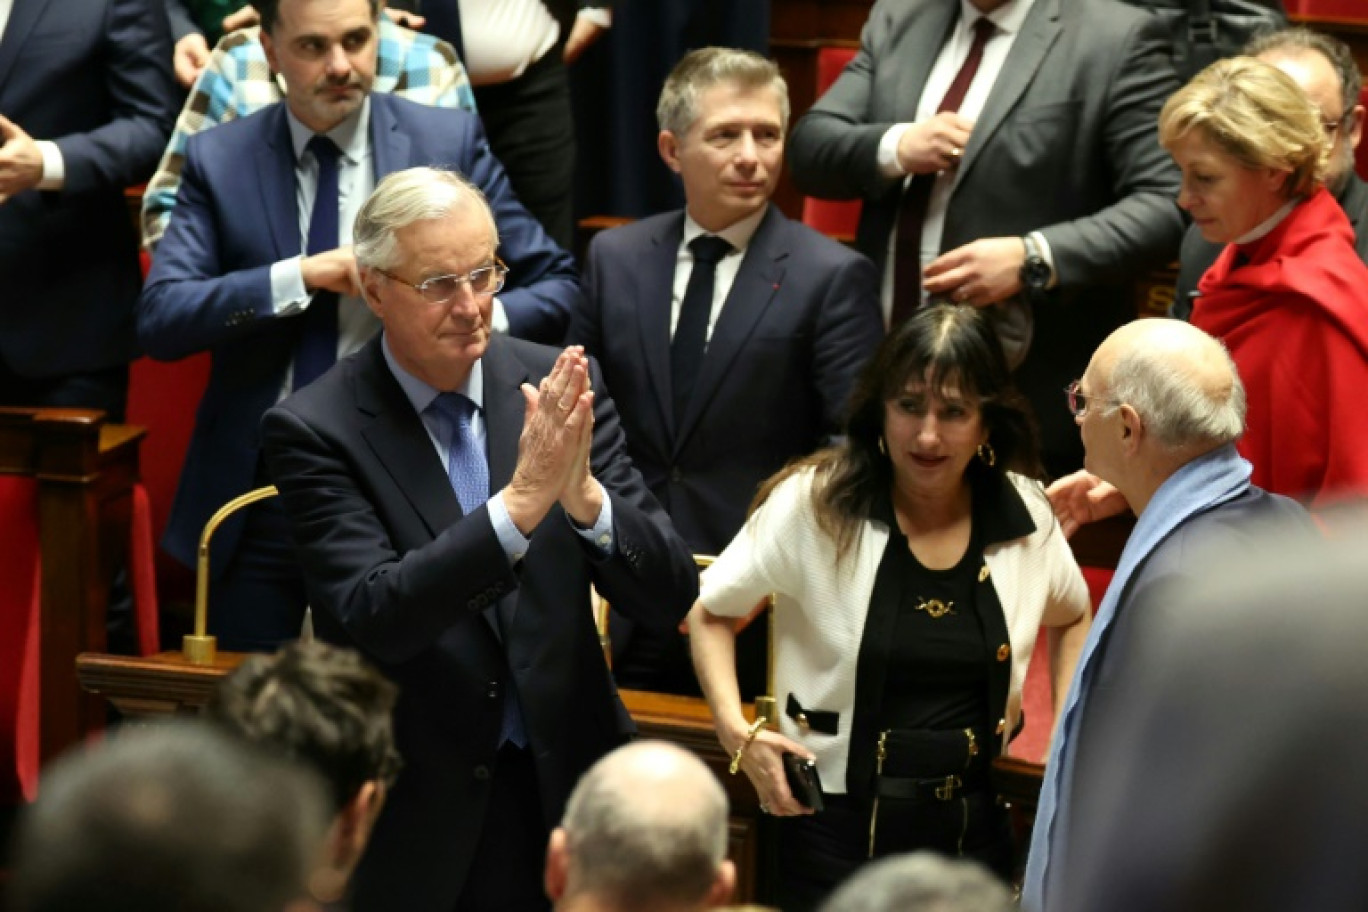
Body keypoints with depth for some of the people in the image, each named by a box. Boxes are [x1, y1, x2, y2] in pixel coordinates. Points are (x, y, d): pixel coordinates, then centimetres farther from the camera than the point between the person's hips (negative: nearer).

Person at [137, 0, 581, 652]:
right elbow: (159, 319, -9)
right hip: (257, 500, 1)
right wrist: (302, 276, -20)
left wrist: (481, 319, -20)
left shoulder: (450, 142, -1)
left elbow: (558, 286, 1)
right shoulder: (217, 159, 0)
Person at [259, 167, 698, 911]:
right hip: (409, 819, -3)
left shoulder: (557, 388, -3)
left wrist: (583, 494, -26)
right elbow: (370, 617, -22)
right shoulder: (315, 430, -11)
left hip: (561, 790, 3)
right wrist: (521, 502, -31)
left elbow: (670, 596, -6)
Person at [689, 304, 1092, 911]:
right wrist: (735, 731, -11)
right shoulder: (814, 504, -9)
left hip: (972, 831, 3)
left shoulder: (1026, 515, 1)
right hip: (837, 830, -3)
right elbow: (709, 613, 2)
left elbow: (1070, 618, 22)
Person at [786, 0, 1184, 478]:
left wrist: (1034, 259, -23)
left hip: (1031, 393, -5)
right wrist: (894, 148, -12)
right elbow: (809, 146, 8)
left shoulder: (1117, 39, -5)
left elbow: (1167, 205, -12)